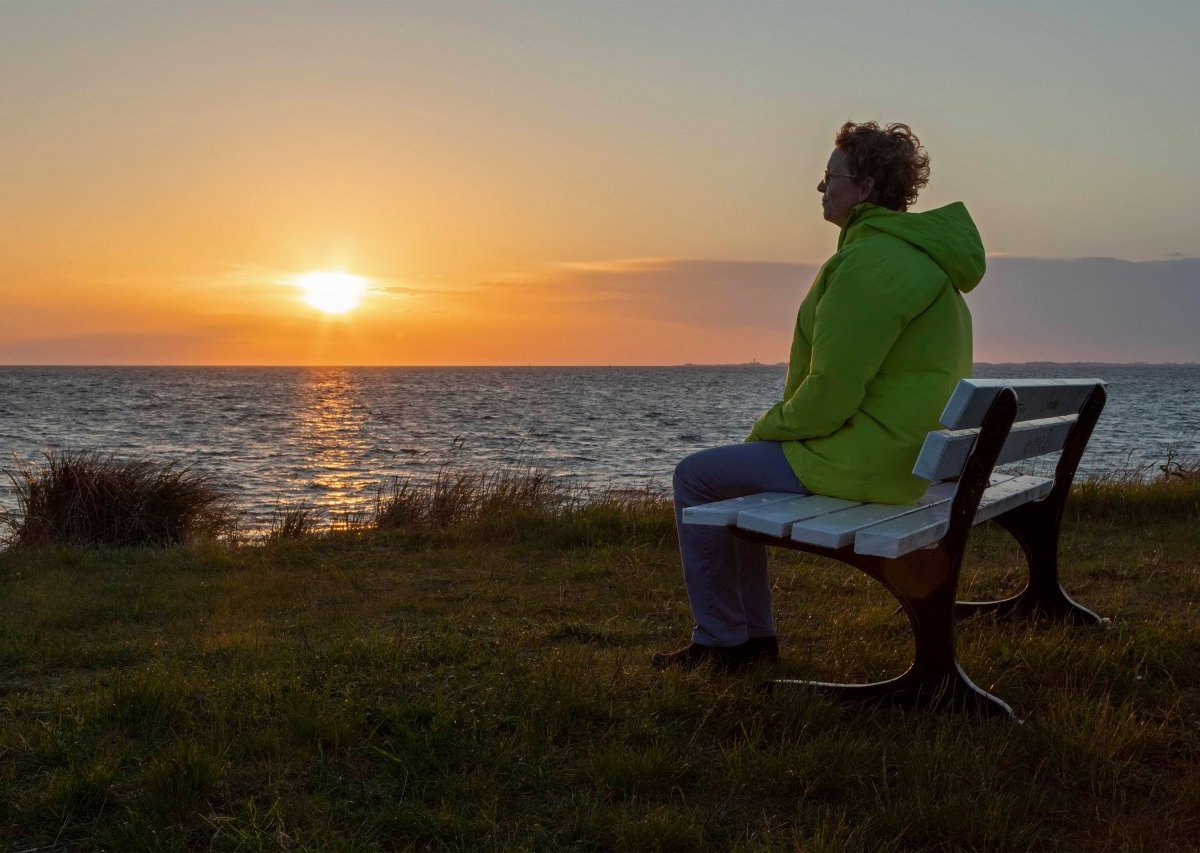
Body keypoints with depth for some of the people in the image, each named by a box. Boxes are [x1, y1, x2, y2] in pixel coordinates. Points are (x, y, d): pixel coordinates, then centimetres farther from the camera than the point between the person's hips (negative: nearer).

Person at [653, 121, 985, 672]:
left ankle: (722, 639, 10)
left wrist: (770, 427, -5)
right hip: (905, 454, 11)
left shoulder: (872, 261, -20)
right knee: (737, 470, 23)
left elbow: (831, 391, -24)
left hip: (862, 461, -11)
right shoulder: (916, 251, 15)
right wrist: (776, 426, 13)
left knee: (696, 477, 0)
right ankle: (753, 634, 25)